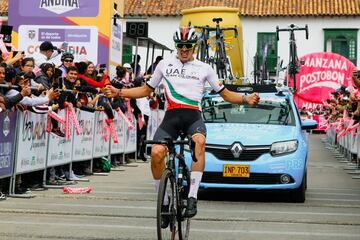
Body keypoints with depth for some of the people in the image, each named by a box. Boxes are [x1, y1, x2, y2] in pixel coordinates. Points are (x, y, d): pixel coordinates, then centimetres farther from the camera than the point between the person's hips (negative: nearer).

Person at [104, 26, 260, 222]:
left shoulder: (204, 68, 16)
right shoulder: (164, 65, 18)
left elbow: (225, 94, 16)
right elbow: (146, 90, 25)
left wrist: (246, 99, -3)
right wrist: (118, 92, 14)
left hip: (193, 116, -1)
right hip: (171, 116, 1)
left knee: (199, 141, -36)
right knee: (156, 152, -26)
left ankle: (192, 197, -34)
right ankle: (163, 201, -6)